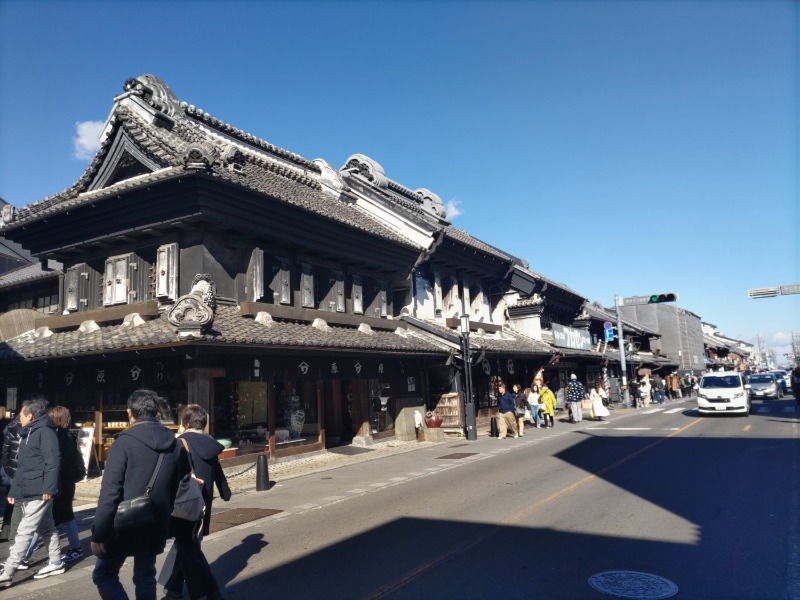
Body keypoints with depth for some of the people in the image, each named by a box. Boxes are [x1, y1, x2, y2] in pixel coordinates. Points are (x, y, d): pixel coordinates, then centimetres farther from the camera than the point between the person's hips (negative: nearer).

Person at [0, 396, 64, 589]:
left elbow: (53, 461, -20)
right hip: (29, 492, 9)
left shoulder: (45, 431, -13)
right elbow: (22, 466, 22)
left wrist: (48, 488, -23)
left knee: (24, 532, -5)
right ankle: (56, 563, 24)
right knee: (46, 529, 15)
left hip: (39, 493, -9)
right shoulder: (28, 434, 18)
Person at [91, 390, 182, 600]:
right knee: (145, 577, 17)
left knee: (103, 575, 12)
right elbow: (175, 489, 10)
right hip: (155, 526, 5)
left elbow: (110, 492, -18)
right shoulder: (173, 444, 3)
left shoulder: (124, 443, -15)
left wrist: (98, 533, -12)